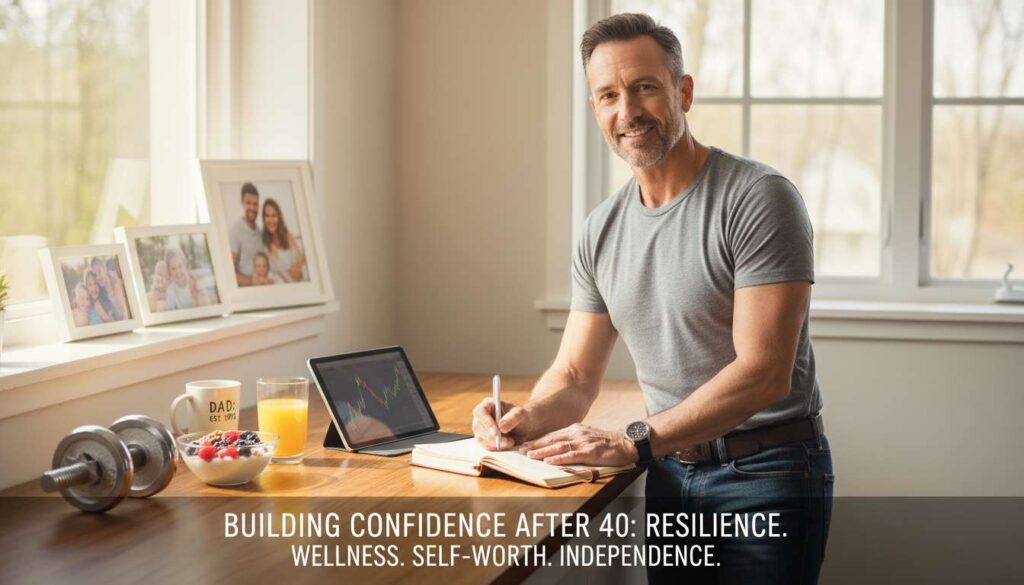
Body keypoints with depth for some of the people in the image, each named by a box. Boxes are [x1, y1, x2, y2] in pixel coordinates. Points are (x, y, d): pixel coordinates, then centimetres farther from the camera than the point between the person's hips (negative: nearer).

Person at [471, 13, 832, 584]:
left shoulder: (759, 199, -14)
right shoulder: (601, 231, 5)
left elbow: (764, 373, -21)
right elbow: (575, 377, 9)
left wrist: (633, 441, -24)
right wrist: (530, 418, -13)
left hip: (766, 473, -5)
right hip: (670, 473, 6)